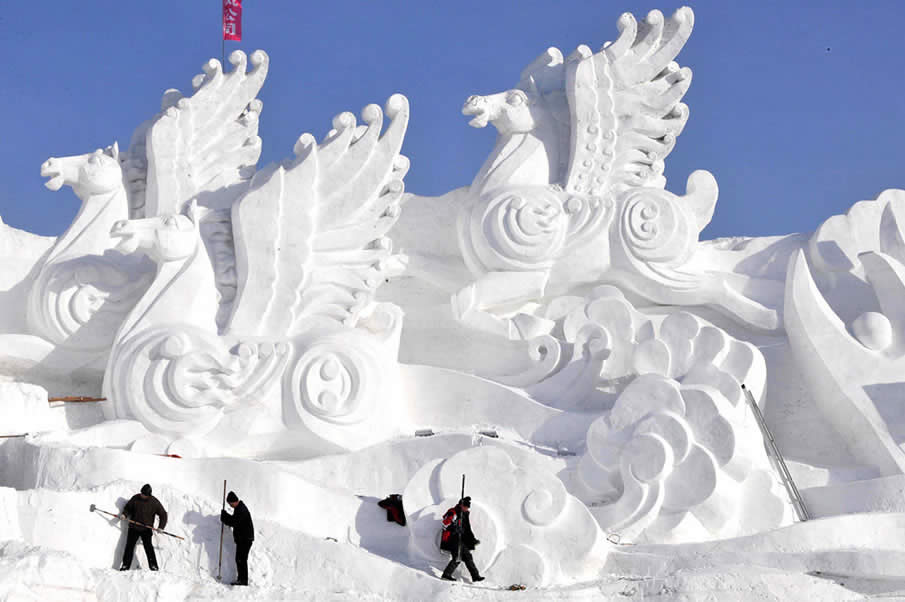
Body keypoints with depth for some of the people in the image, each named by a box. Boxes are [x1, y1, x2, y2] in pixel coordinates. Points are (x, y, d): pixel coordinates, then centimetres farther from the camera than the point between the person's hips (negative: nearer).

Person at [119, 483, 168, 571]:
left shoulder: (154, 502, -8)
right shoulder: (135, 498, -3)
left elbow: (163, 514, -2)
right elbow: (128, 507, 12)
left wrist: (160, 527, -13)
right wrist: (124, 514, -8)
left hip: (146, 529, -3)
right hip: (133, 527, 3)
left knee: (148, 546, -12)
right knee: (129, 546, 2)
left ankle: (153, 565, -6)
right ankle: (126, 565, 11)